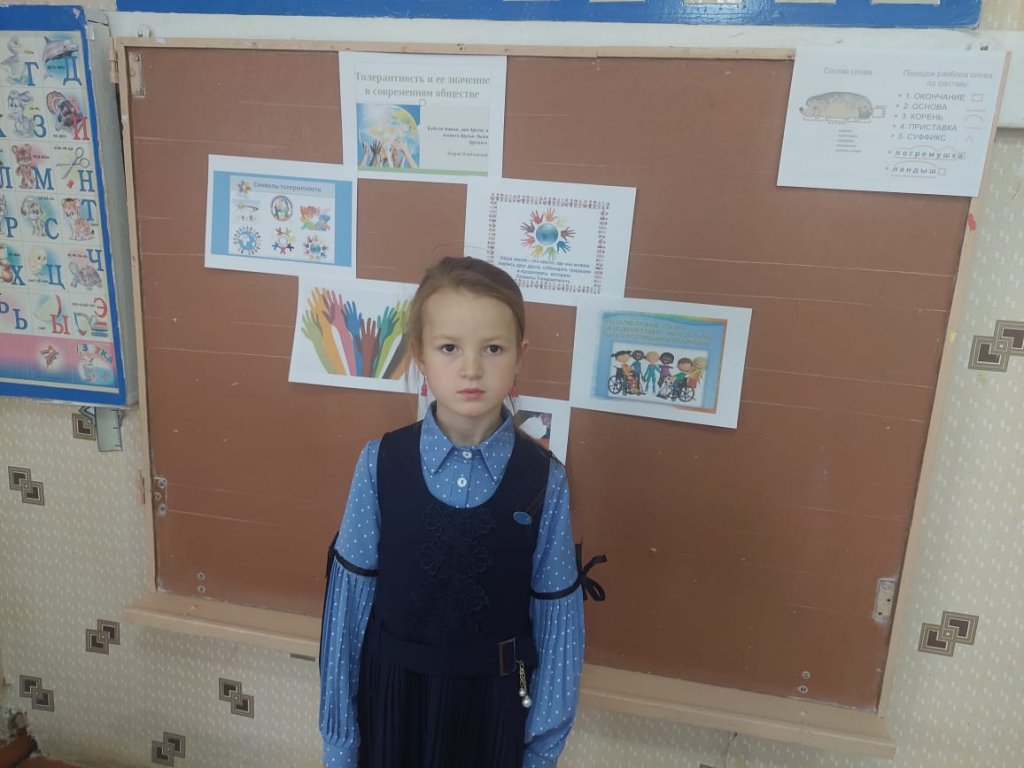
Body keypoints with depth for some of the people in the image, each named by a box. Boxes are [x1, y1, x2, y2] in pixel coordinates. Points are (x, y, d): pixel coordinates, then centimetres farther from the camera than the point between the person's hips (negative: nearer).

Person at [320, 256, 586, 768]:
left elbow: (557, 618, -8)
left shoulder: (544, 482, -15)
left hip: (493, 701, 0)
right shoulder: (379, 465, -14)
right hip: (391, 693, 1)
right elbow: (349, 596, -7)